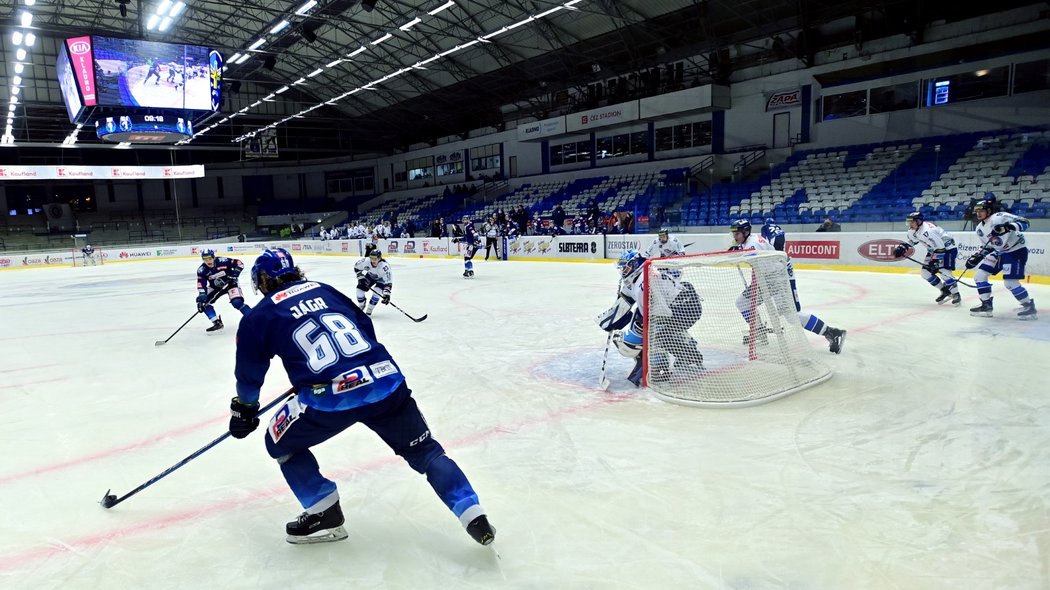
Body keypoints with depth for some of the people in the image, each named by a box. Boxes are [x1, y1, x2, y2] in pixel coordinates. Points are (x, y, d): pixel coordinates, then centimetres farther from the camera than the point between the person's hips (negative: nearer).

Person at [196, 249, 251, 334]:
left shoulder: (223, 261, -24)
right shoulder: (202, 270, -15)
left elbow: (239, 263, -16)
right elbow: (201, 285, -18)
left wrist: (235, 273, -29)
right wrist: (202, 295, -32)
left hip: (230, 283, -5)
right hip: (215, 287, 5)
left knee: (237, 302, -25)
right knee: (204, 301, -10)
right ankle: (217, 323, -2)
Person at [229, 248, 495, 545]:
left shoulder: (259, 316, 14)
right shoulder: (324, 290, 24)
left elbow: (249, 372, 22)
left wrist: (244, 408, 40)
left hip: (330, 397, -4)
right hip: (385, 379, 4)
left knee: (280, 441, 25)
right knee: (424, 450, 18)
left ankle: (325, 515, 23)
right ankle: (474, 516, 8)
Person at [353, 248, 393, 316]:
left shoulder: (384, 266, -41)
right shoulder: (365, 261, -32)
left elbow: (388, 282, -40)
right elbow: (356, 267, -9)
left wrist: (386, 294, -49)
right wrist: (361, 277, -16)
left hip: (381, 279, -3)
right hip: (369, 276, 3)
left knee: (377, 293, -24)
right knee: (360, 289, -8)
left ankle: (369, 310, -2)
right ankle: (361, 305, 22)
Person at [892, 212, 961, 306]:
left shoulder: (928, 231, -34)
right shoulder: (913, 231, -6)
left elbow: (940, 247, -32)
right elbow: (912, 240, 17)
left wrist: (935, 261, -32)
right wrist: (902, 247, 4)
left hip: (948, 247, -9)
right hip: (934, 249, 9)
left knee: (944, 271, -21)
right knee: (926, 272, 2)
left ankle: (956, 294, -3)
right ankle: (945, 290, 18)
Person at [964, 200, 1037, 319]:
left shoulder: (999, 217, -19)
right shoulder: (980, 229, 7)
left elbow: (1024, 222, -24)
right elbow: (987, 247, 16)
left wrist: (1008, 227, -40)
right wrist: (976, 257, 2)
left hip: (1017, 251, -8)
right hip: (999, 253, 8)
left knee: (1009, 283, -16)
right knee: (979, 276, 1)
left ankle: (1029, 306, 2)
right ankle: (986, 305, 10)